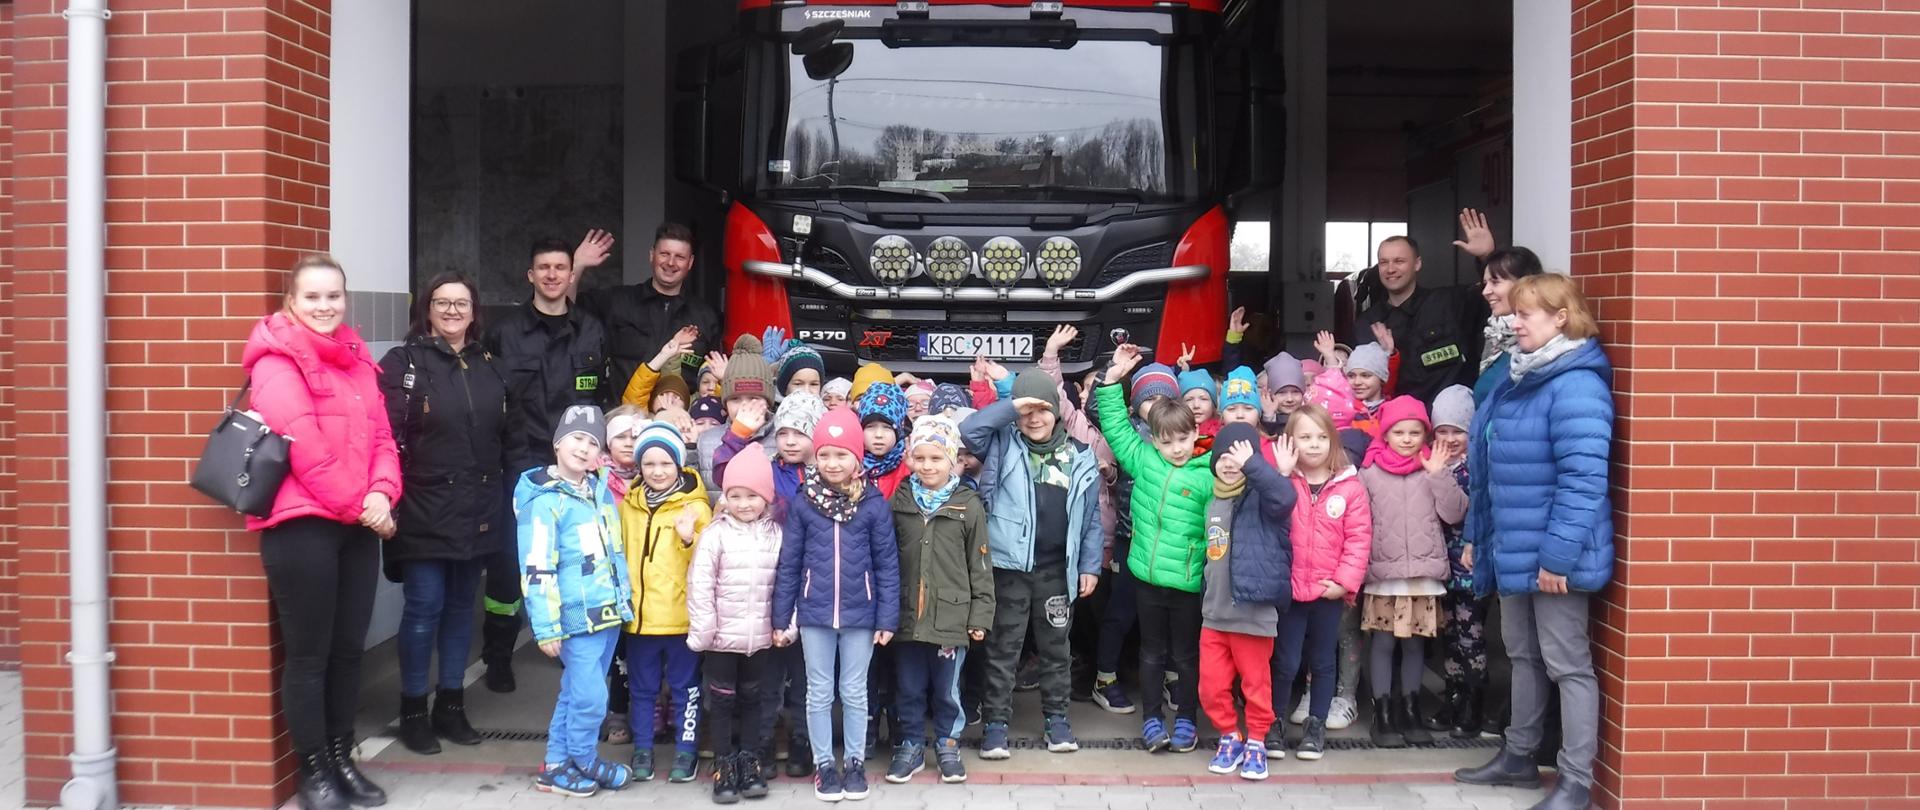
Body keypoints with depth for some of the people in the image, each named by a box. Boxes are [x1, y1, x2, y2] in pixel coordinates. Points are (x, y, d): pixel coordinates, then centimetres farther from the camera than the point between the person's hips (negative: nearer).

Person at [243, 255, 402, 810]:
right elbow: (305, 447, -16)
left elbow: (381, 436, 11)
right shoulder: (277, 362, -8)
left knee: (348, 647, 12)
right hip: (302, 524, -7)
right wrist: (358, 505, -12)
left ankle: (342, 758, 23)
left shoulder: (357, 359, 16)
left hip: (359, 524, 7)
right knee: (309, 653, 1)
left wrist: (381, 494, -7)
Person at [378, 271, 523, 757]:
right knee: (425, 607, -3)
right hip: (425, 511, -5)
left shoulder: (489, 367, 14)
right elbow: (386, 435, -12)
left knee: (461, 605, 12)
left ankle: (451, 705, 22)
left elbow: (510, 435, 16)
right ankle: (413, 710, 11)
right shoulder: (404, 364, -3)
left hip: (478, 511, 5)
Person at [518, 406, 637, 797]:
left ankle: (557, 765, 24)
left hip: (609, 611, 7)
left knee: (576, 692, 14)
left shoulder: (601, 490, 10)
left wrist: (625, 598, 22)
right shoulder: (545, 501, -13)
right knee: (589, 696, -5)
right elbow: (537, 571, -16)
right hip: (578, 617, -7)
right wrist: (547, 627, -18)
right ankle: (585, 765, 15)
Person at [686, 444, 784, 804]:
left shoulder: (777, 534, 0)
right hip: (722, 637, -2)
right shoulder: (715, 535, -8)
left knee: (751, 700, 14)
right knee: (721, 702, 6)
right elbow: (700, 586, -9)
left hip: (760, 637, 2)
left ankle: (750, 763, 24)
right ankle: (724, 768, 15)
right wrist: (701, 631, -12)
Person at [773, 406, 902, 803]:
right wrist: (782, 615, 1)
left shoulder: (874, 503, -6)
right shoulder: (802, 503, -3)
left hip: (859, 614, -1)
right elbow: (789, 562, 1)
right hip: (814, 613, 1)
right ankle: (823, 765, 23)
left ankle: (856, 763, 25)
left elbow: (887, 563, -3)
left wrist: (888, 617, -6)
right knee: (819, 693, 10)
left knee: (854, 692, 11)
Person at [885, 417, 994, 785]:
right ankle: (910, 747, 27)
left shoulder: (968, 505, -4)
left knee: (947, 691, 11)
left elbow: (980, 565, -1)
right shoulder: (899, 501, 1)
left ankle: (948, 746, 28)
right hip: (906, 615, 2)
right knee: (909, 689, 12)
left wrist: (980, 615, -3)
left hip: (951, 616, -1)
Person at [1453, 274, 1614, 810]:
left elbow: (1582, 481, -24)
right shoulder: (1517, 378, 12)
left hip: (1553, 555, -9)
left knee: (1567, 664, 1)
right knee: (1523, 655, 20)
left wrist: (1558, 554, -26)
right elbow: (1492, 471, 18)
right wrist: (1477, 536, 19)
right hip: (1513, 550, 9)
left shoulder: (1576, 386, -19)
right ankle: (1519, 755, 34)